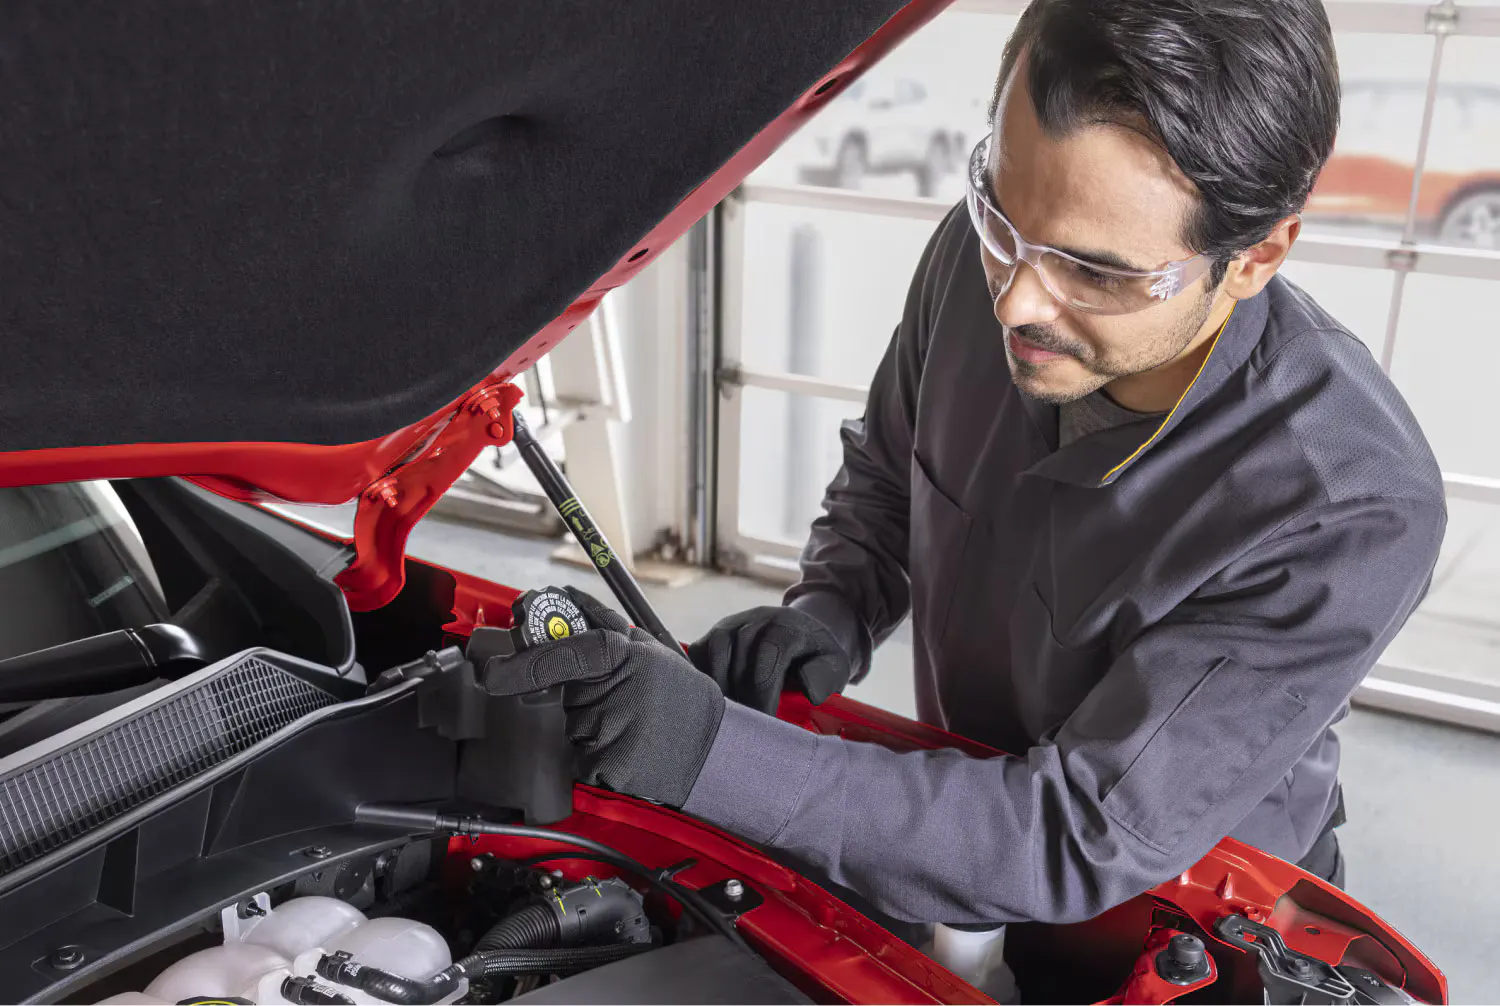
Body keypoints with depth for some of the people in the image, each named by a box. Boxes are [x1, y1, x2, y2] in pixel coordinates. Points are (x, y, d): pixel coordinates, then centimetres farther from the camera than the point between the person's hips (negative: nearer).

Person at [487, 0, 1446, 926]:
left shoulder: (1351, 513, -31)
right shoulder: (980, 252, -15)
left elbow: (1085, 845, -31)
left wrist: (712, 753, -38)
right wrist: (831, 611, -16)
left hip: (1189, 920, -3)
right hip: (970, 821, 4)